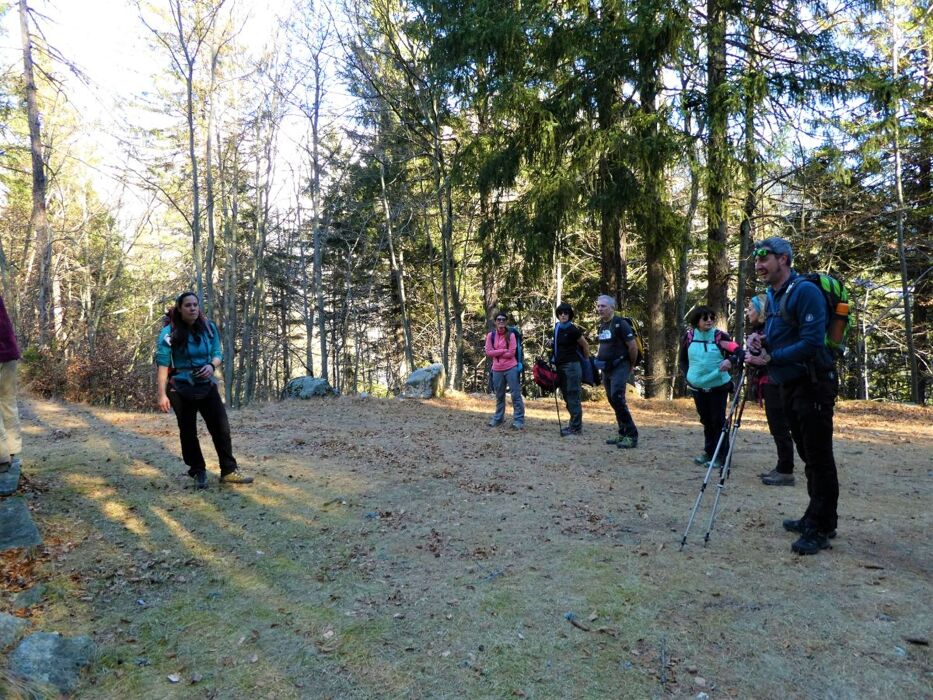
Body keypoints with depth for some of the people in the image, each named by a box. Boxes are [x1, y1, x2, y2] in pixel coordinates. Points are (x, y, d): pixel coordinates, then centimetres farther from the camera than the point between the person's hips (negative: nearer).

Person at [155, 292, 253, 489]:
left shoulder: (209, 328, -2)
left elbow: (217, 353, 7)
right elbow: (163, 365, -13)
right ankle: (198, 472, 24)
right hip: (181, 390, -3)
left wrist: (212, 365, -16)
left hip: (207, 387, 3)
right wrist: (162, 394, -16)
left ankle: (229, 471, 8)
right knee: (188, 432, 9)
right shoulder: (169, 333, -13)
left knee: (221, 428, -2)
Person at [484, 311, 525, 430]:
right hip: (497, 370, 3)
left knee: (516, 394, -3)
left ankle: (518, 420, 1)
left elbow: (511, 353, -10)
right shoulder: (491, 335, 3)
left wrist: (496, 354, -7)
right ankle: (498, 418, 26)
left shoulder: (511, 335, -3)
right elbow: (488, 352, -4)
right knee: (499, 396, 14)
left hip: (511, 368, -3)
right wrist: (503, 350, -10)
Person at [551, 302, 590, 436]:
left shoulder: (572, 329, -11)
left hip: (572, 366, -8)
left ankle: (576, 428, -2)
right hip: (561, 366, 8)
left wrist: (587, 361, 9)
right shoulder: (557, 327, 10)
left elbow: (585, 345, 0)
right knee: (567, 396, 12)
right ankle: (576, 424, 21)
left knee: (573, 397, -6)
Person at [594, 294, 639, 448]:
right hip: (606, 369, 8)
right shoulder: (602, 325, 11)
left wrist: (631, 366, -5)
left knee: (617, 399, -17)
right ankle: (623, 434, 20)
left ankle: (632, 436, -10)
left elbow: (633, 347, -14)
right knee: (613, 401, 10)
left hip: (619, 367, -8)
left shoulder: (620, 324, -13)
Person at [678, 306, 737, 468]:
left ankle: (721, 456, 7)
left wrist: (730, 360, -30)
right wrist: (689, 376, 1)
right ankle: (709, 452, 25)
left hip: (718, 386, -3)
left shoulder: (720, 336, -10)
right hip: (698, 387, 4)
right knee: (706, 420, 13)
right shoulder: (688, 337, 0)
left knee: (718, 421, -2)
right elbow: (683, 360, 12)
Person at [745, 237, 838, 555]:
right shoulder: (771, 296, 12)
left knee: (819, 457, -3)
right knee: (808, 455, 16)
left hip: (813, 385, -9)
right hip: (789, 386, 9)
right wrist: (758, 340, -3)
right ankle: (814, 518, 27)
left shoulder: (805, 291, -15)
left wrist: (771, 357, -20)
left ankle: (821, 529, 5)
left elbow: (811, 342, -22)